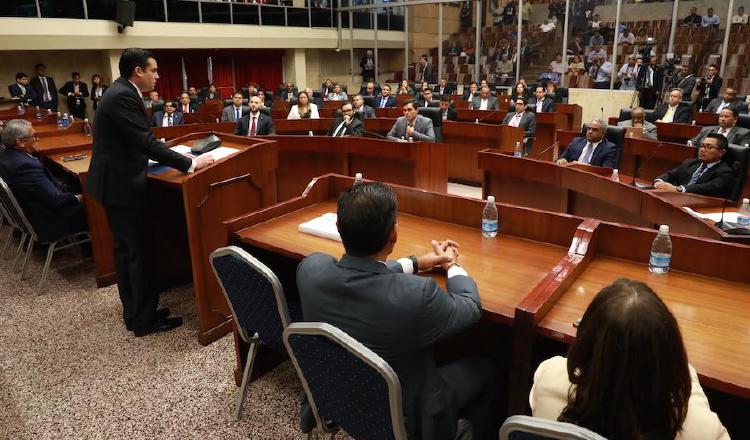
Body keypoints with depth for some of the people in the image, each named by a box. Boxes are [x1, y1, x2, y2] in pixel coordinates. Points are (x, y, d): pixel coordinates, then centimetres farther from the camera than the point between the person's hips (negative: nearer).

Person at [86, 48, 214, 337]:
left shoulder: (121, 92, 12)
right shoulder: (123, 97, -20)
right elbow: (146, 142, -26)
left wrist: (173, 155, 12)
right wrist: (190, 164, -23)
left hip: (115, 181, 11)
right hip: (122, 185, -11)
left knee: (126, 249, 16)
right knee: (140, 252, -1)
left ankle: (133, 313, 28)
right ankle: (144, 320, 10)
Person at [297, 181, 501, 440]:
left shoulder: (311, 267, -21)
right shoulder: (415, 294, -37)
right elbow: (471, 309, -13)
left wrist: (417, 263, 9)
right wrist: (454, 266, 5)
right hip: (400, 418, -5)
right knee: (485, 370, 18)